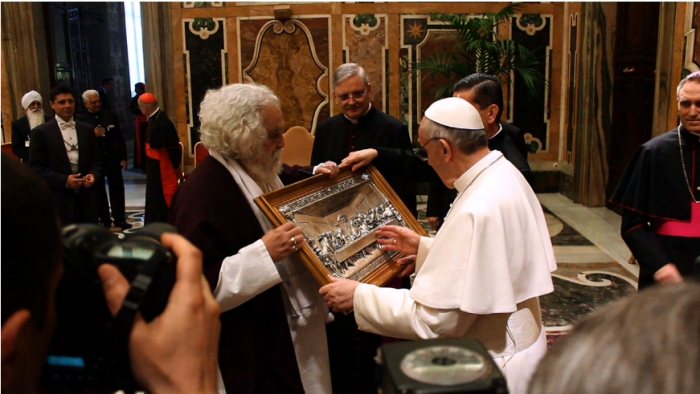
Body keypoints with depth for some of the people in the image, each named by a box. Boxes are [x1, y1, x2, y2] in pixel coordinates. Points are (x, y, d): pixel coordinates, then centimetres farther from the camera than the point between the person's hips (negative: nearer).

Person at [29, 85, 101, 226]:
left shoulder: (87, 130, 12)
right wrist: (64, 180, -16)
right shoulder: (41, 132, 0)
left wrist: (93, 175, -6)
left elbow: (96, 160, 16)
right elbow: (36, 168, -4)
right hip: (59, 201, -3)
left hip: (87, 198, 4)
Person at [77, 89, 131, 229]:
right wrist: (93, 135, -19)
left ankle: (119, 218, 13)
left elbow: (119, 137, 8)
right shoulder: (81, 120, -2)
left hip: (112, 158, 2)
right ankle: (104, 220, 17)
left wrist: (123, 157, 4)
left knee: (117, 189, 5)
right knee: (99, 192, 7)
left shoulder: (110, 115, 6)